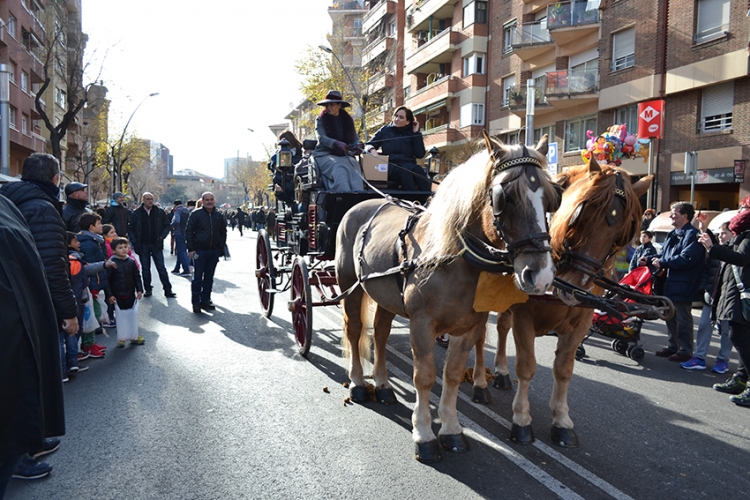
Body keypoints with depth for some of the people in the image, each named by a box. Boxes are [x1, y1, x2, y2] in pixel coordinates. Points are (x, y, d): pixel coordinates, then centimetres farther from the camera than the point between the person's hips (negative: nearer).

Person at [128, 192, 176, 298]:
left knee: (161, 267, -1)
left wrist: (161, 237, -8)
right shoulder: (136, 213, 1)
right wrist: (134, 242, -6)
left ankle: (168, 290, 0)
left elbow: (167, 225, 5)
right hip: (143, 245, 1)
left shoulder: (159, 212, 1)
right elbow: (130, 229, 5)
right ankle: (147, 289, 18)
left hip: (156, 244, -1)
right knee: (145, 268, 8)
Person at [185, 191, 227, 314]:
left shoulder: (218, 216, 9)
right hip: (200, 251, -4)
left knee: (209, 277, 10)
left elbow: (223, 233, 16)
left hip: (214, 251, 4)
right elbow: (189, 231, -4)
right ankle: (196, 302, 5)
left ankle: (205, 300, 19)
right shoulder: (196, 214, -3)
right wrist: (191, 249, -9)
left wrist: (221, 248, 7)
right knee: (197, 277, -2)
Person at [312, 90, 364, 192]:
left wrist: (358, 145, -15)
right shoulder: (321, 119, 4)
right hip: (325, 155, -3)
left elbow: (354, 138, 11)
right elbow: (321, 138, -11)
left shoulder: (347, 119, 15)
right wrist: (337, 143, -30)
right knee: (339, 168, -35)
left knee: (354, 165, -30)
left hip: (343, 155, 3)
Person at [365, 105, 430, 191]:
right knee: (403, 171, -38)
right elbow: (368, 145, 18)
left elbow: (420, 155, 4)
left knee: (418, 170, -35)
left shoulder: (412, 133, 16)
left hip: (408, 164, 2)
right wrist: (372, 149, -7)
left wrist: (417, 133, 4)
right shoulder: (385, 130, 18)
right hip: (390, 165, -1)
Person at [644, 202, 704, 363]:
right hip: (669, 284, 9)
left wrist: (662, 263, -19)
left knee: (683, 319, 0)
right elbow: (663, 254, 23)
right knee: (670, 317, 16)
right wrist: (650, 260, 4)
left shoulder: (692, 235, -15)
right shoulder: (672, 235, 16)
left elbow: (687, 259, -26)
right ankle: (673, 346, 28)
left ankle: (685, 350, 11)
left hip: (682, 286, -9)